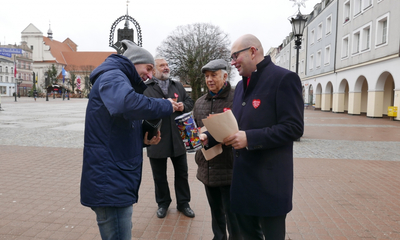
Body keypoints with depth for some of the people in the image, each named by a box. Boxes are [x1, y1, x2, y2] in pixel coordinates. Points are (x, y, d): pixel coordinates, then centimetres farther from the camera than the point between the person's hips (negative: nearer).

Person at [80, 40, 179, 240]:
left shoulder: (119, 80, 24)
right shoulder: (112, 77, -8)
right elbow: (127, 103, -34)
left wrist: (144, 140, 6)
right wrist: (165, 106, -19)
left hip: (115, 181, 11)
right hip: (109, 182, -11)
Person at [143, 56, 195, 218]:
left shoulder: (178, 86, 13)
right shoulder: (145, 88, -2)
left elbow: (189, 102, 13)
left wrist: (183, 106, -7)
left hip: (177, 138, 4)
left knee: (182, 173, 12)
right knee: (159, 175, 11)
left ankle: (183, 203, 29)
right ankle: (163, 203, 32)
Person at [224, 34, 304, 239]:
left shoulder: (284, 78, -13)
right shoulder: (241, 85, 13)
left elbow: (293, 128, -19)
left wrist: (249, 138, -25)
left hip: (269, 179, -8)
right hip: (242, 176, 8)